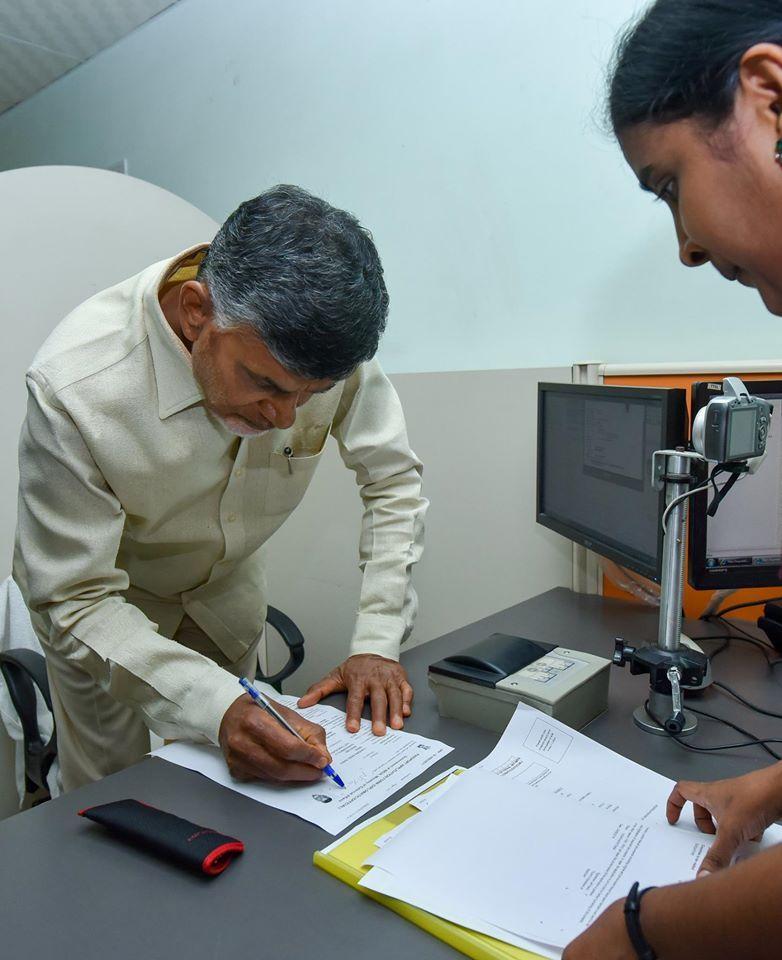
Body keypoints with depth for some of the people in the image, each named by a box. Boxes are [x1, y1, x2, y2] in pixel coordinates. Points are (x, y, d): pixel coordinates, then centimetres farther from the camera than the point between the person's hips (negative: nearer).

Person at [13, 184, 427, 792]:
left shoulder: (319, 335, -28)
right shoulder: (75, 389, -38)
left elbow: (394, 480, -14)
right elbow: (75, 603, -29)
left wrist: (377, 641, -22)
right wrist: (218, 708, -42)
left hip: (228, 581, 3)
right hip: (105, 598, -3)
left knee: (231, 785, 17)